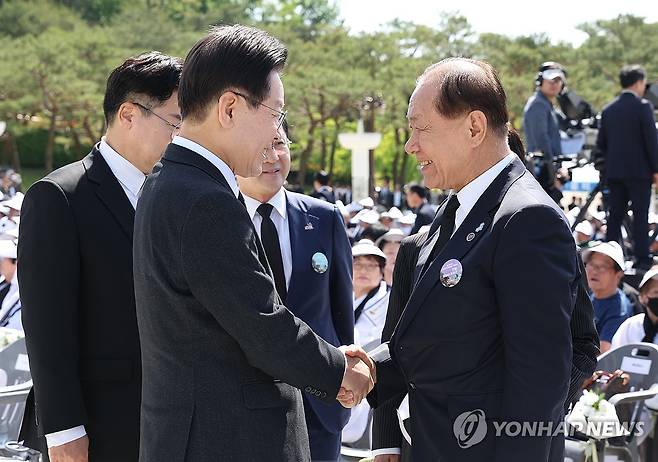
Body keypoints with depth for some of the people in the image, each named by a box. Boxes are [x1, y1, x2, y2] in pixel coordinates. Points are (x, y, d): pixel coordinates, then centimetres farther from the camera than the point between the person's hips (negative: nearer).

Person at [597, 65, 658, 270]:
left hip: (614, 171, 5)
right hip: (639, 170, -5)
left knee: (615, 215, 8)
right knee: (640, 215, -1)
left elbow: (601, 143, 10)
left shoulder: (608, 109, 7)